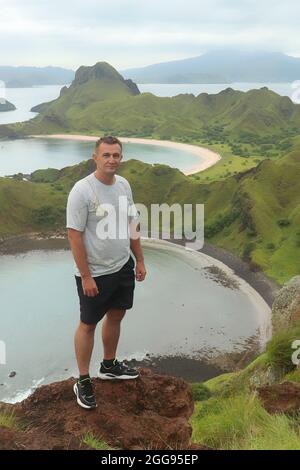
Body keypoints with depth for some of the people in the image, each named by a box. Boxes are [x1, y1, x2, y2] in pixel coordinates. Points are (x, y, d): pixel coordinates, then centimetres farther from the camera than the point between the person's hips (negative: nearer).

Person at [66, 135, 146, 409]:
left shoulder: (123, 184, 2)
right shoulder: (82, 191, -20)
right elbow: (75, 235, -19)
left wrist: (140, 260, 12)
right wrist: (86, 276, -19)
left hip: (123, 267, 7)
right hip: (95, 273, -7)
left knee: (116, 316, 20)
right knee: (88, 324, 7)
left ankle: (109, 366, 40)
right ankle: (83, 382, 22)